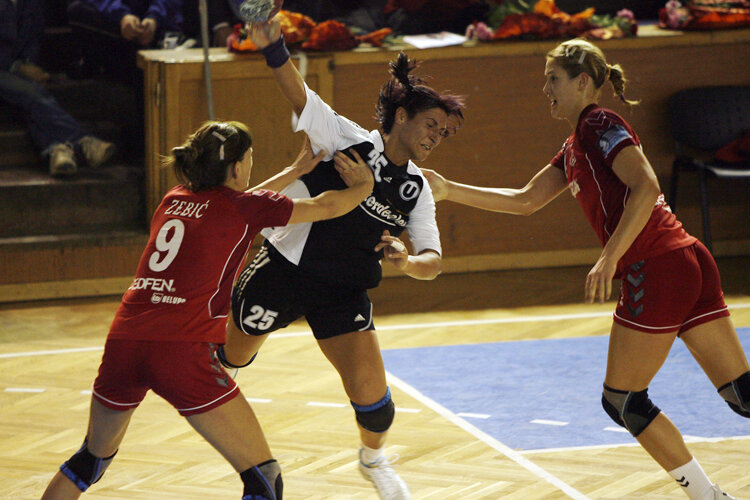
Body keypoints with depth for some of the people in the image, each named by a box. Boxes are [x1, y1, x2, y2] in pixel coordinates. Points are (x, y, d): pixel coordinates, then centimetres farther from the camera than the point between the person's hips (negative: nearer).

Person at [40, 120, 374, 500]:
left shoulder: (175, 199, 20)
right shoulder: (243, 207, 4)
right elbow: (325, 206, 16)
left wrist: (294, 171, 48)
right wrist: (363, 185, 36)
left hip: (123, 341, 7)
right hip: (182, 351, -7)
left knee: (93, 457, 29)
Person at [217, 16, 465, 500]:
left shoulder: (417, 191, 0)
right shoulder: (348, 140, -14)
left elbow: (433, 261, -5)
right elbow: (300, 95, -25)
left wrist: (406, 260, -29)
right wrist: (273, 47, -43)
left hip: (343, 294, 3)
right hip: (283, 269, -3)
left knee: (372, 397, -6)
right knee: (234, 355, 16)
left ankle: (374, 459, 27)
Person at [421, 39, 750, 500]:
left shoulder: (601, 125, -6)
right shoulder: (575, 148, 22)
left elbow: (645, 188, -19)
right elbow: (525, 201, 27)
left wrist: (610, 259, -23)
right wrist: (449, 190, 24)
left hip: (658, 271, -9)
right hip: (691, 261, 9)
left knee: (623, 399, 2)